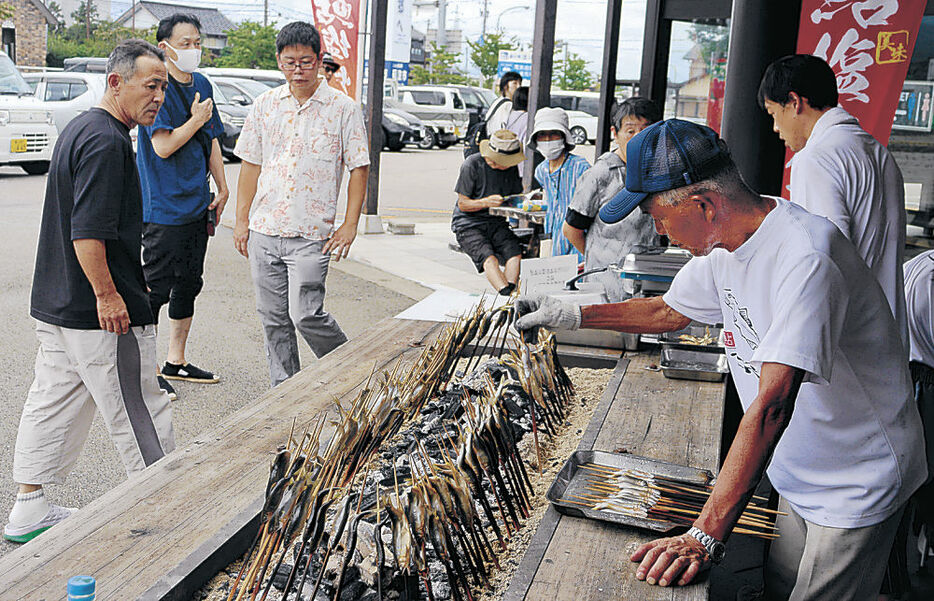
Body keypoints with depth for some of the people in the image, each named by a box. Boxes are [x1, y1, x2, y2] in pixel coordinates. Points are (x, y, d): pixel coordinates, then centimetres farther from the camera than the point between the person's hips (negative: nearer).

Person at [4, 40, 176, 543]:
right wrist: (107, 295, -22)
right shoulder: (106, 140, -19)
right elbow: (88, 231, -26)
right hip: (101, 313, -10)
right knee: (139, 412, 1)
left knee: (52, 401, 16)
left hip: (55, 303, 11)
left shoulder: (80, 129, 15)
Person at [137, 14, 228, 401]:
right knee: (155, 288, -3)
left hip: (197, 205, 8)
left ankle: (176, 362, 27)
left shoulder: (202, 84, 12)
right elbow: (163, 146, -20)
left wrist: (222, 188, 14)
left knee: (189, 284, 15)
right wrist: (197, 120, -10)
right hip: (163, 208, -8)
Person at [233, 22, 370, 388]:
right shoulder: (265, 105, 8)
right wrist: (241, 220, 9)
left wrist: (350, 224, -7)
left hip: (312, 233, -4)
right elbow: (251, 165, 13)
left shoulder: (342, 108, -2)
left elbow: (359, 168, -1)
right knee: (272, 318, 8)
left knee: (305, 315, -11)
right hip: (264, 230, 4)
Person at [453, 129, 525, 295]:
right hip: (468, 225, -5)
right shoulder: (471, 165, -11)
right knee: (489, 259, -32)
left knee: (516, 254, -26)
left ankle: (509, 292, -39)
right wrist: (486, 202, -25)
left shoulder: (511, 168, 5)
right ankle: (509, 296, -45)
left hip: (496, 222, 5)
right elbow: (463, 204, -7)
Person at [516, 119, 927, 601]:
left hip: (858, 486, -7)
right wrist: (573, 316, 9)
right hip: (801, 478, 8)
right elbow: (669, 312, 16)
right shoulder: (726, 238, -3)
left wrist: (706, 536, -40)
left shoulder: (805, 258, -32)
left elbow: (772, 405, -39)